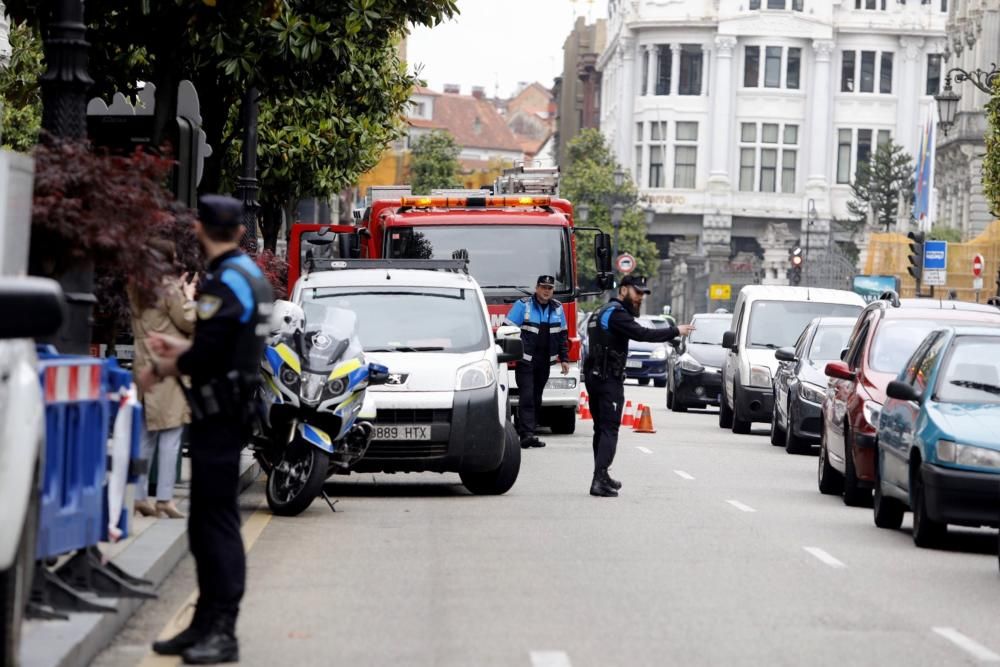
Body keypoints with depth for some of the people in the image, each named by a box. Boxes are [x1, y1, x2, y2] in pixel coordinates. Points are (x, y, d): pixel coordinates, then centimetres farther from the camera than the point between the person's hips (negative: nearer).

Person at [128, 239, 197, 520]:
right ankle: (164, 497, -9)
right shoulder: (170, 292, -11)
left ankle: (140, 496, 11)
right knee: (170, 434, -6)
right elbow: (189, 323, -6)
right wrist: (188, 298, 8)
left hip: (144, 369, 7)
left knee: (145, 436, 11)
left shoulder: (137, 293, 12)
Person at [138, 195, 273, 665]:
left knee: (217, 520, -10)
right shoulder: (250, 274, 14)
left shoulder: (225, 281, -16)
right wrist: (180, 349, 27)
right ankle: (207, 623, 19)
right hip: (232, 408, 10)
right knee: (206, 522, 14)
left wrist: (160, 370, -7)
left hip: (219, 410, -10)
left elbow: (206, 357, -22)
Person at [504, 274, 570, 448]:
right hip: (525, 361, -5)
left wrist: (564, 359, 14)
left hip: (544, 363, 5)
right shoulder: (523, 305, -4)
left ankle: (528, 433, 12)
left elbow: (563, 335, 19)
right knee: (527, 397, -13)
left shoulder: (557, 308, 12)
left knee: (536, 399, 7)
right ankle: (526, 434, -19)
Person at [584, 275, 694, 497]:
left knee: (601, 428, 17)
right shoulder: (616, 314, -13)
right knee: (609, 429, -11)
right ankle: (600, 479, -19)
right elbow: (642, 334, -24)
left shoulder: (603, 312, 20)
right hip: (609, 379, -10)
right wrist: (675, 331, -20)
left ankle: (601, 477, 25)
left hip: (594, 377, 10)